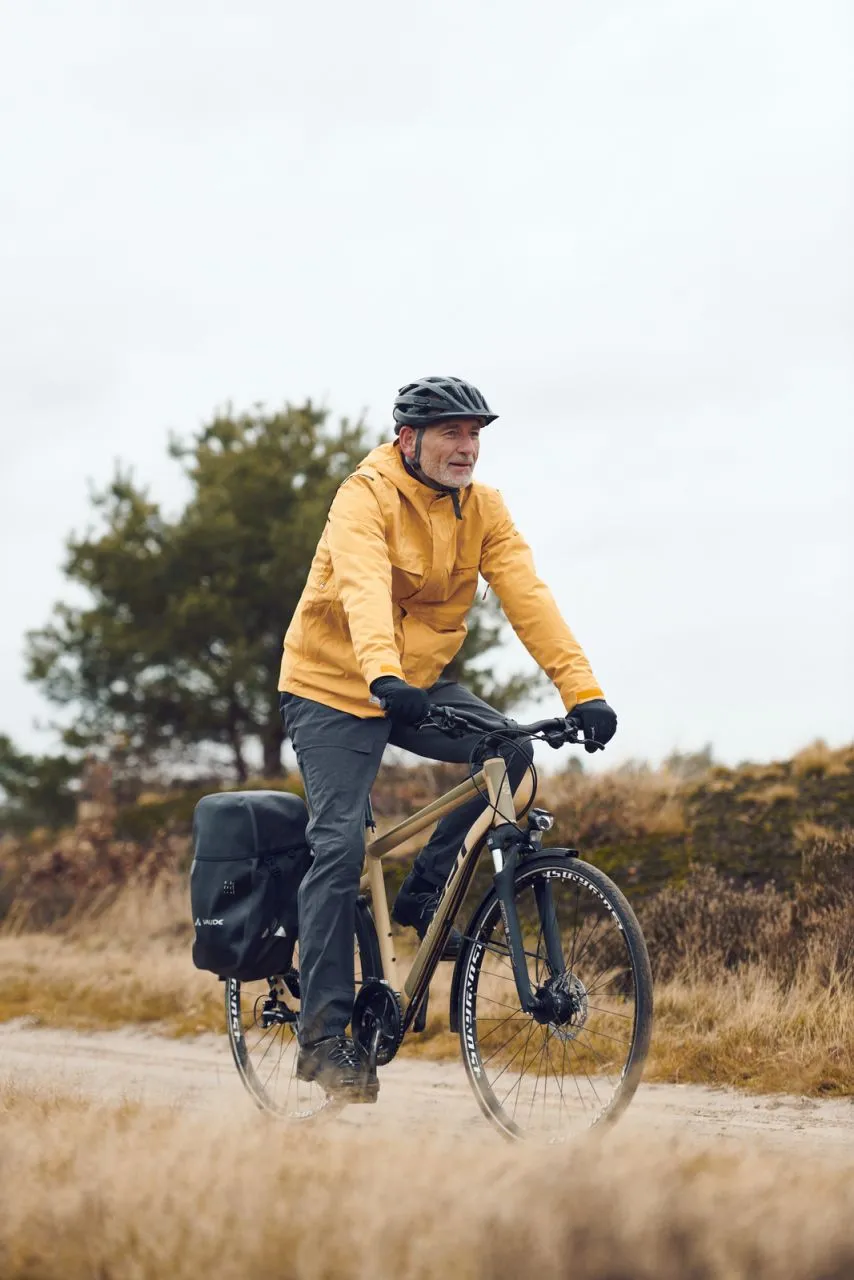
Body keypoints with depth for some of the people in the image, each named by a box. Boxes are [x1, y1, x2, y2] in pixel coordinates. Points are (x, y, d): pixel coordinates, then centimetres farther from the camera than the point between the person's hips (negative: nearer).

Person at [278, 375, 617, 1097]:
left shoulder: (483, 509, -5)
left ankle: (425, 894, 0)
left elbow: (527, 597, -15)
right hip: (334, 687, -5)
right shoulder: (366, 500, -21)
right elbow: (364, 591, -38)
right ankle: (324, 1033, -9)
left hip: (418, 685, 5)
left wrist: (582, 689, -27)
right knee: (341, 846, -14)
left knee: (509, 752, -19)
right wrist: (384, 676, -56)